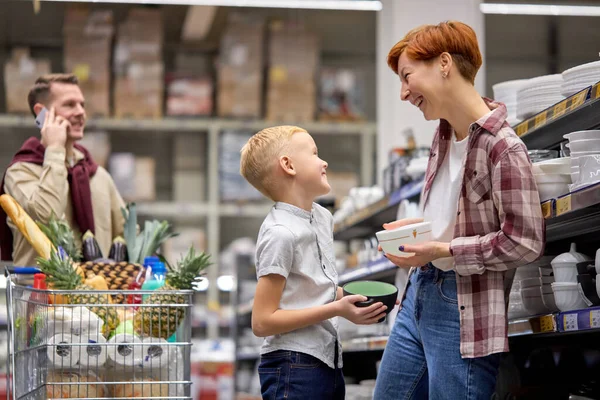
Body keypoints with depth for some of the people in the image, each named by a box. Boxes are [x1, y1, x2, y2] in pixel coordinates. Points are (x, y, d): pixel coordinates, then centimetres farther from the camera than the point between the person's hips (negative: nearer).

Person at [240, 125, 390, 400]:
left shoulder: (323, 217, 9)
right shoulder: (281, 233, -17)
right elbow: (262, 322, -19)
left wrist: (351, 298, 6)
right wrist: (336, 309, -19)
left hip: (327, 362, 9)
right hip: (293, 368, -9)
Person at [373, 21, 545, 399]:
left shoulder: (503, 147, -19)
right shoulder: (444, 134, 9)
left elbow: (526, 241, -20)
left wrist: (441, 250, -20)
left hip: (466, 308, -9)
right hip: (420, 292, 9)